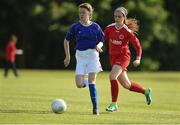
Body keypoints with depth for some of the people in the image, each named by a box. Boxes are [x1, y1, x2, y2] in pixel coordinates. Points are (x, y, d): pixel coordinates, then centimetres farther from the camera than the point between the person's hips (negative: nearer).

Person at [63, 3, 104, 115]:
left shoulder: (95, 27, 1)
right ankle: (85, 81, 30)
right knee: (79, 85, -9)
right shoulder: (76, 26, 0)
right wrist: (67, 56, 4)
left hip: (92, 55, -1)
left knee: (91, 81, -9)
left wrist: (99, 46, -18)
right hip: (80, 56, 1)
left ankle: (95, 108, -2)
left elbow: (101, 41, 6)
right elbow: (67, 40, 9)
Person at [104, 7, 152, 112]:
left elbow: (137, 45, -7)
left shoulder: (127, 31, -12)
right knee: (126, 85, 11)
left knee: (112, 76, -26)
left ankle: (114, 104, -15)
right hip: (113, 57, 5)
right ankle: (145, 91, 35)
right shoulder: (110, 28, 0)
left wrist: (138, 59, -19)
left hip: (123, 56, -5)